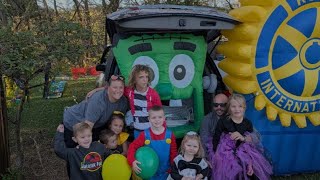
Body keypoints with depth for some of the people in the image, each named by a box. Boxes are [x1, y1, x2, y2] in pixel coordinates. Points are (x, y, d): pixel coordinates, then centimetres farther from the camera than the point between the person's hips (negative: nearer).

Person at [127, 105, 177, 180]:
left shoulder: (170, 135, -8)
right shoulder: (144, 135, -12)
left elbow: (173, 153, -2)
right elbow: (133, 146, -12)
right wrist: (132, 161, -28)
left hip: (165, 172, 1)